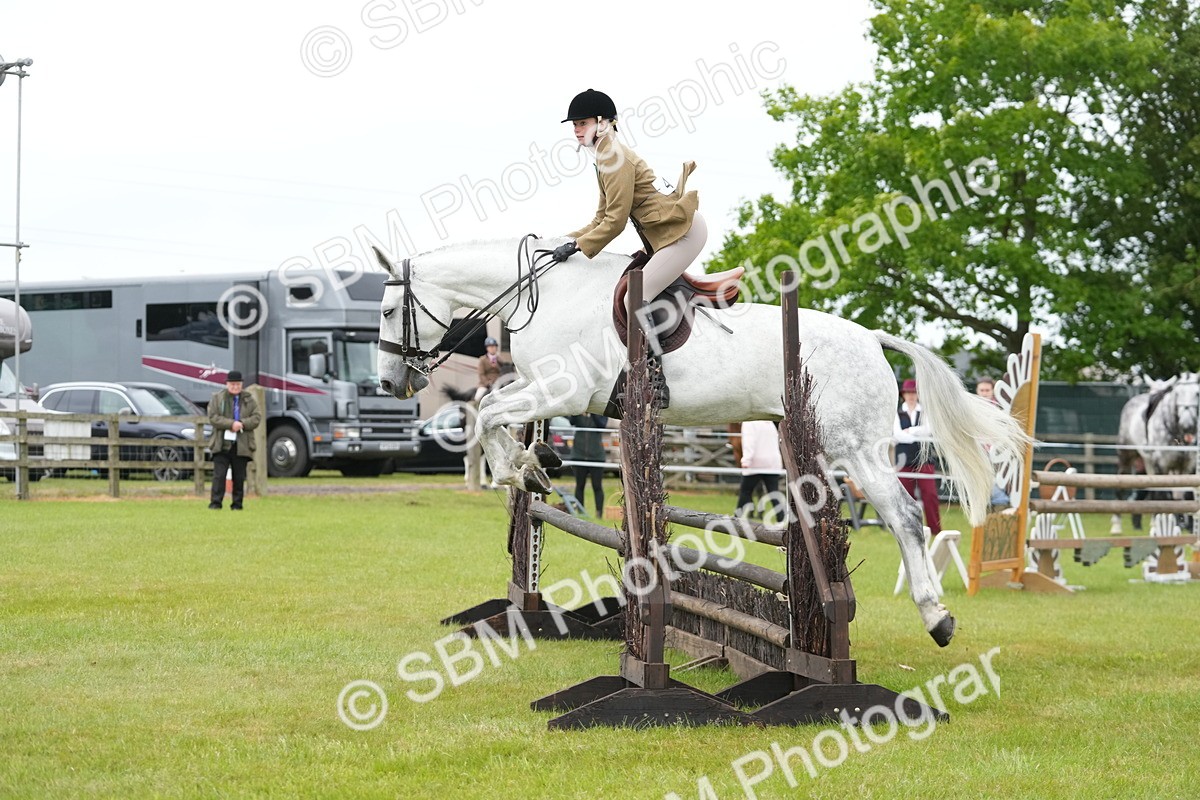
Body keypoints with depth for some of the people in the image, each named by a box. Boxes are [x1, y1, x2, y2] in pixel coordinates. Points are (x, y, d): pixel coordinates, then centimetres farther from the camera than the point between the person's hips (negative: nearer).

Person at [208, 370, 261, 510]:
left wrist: (242, 424, -13)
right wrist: (231, 424, -16)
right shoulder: (217, 398, 6)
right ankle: (215, 502, -6)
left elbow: (257, 417, 4)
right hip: (222, 444, -2)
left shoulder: (249, 400, 12)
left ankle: (237, 504, 12)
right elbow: (213, 417, -5)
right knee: (219, 474, -8)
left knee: (239, 477, 5)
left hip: (241, 445, 2)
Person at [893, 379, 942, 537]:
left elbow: (927, 429, -5)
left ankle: (935, 529, -2)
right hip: (905, 458, 0)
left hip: (923, 457, 0)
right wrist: (918, 435, -13)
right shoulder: (897, 413, 6)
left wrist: (909, 431, -9)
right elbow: (896, 434, -8)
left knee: (930, 494, -6)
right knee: (906, 495, 1)